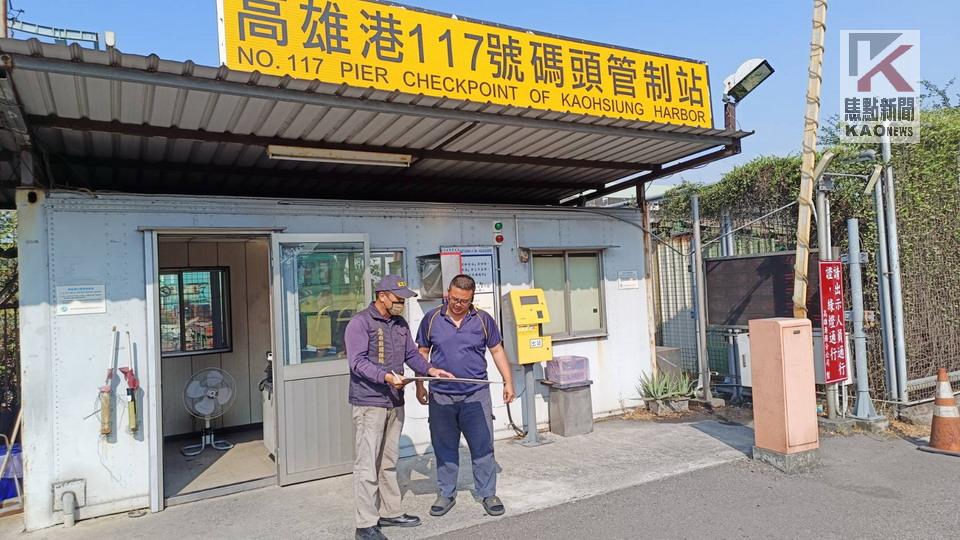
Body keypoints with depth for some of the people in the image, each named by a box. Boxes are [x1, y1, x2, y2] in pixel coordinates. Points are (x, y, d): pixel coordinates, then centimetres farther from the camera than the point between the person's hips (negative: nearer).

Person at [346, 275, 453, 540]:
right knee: (368, 465, -2)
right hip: (369, 403, -7)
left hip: (395, 403, 8)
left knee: (389, 461, 17)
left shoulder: (400, 324, 12)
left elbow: (412, 354, 13)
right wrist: (386, 377, -30)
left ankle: (390, 512, 29)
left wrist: (430, 369, -4)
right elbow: (358, 362, -19)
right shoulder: (360, 323, -12)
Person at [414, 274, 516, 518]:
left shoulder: (483, 319, 0)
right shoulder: (432, 318, 1)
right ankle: (446, 494, 26)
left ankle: (488, 494, 19)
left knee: (482, 447, 4)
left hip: (476, 395, 0)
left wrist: (508, 382, 2)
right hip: (440, 397, 1)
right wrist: (419, 385, 6)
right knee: (445, 448, 11)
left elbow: (497, 351, 7)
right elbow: (422, 353, 9)